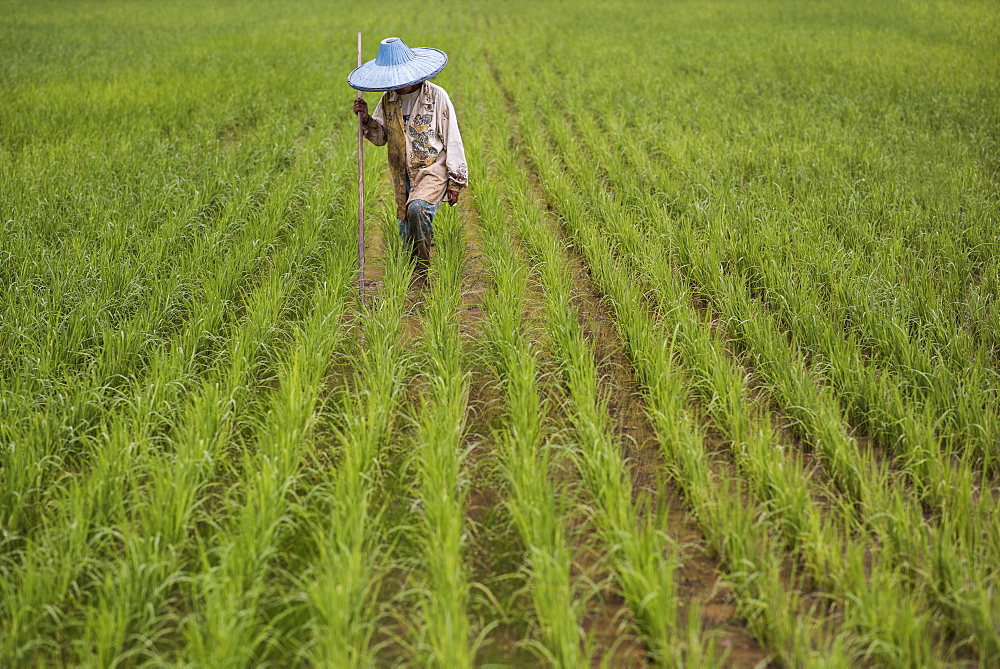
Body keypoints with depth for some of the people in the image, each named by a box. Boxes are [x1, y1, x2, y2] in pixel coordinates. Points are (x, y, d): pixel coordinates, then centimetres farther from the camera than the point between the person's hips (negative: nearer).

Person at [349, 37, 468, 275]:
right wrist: (366, 119, -9)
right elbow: (380, 137, 12)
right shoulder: (388, 99, 5)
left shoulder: (436, 96, -9)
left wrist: (455, 182, -8)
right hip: (402, 176, 6)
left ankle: (422, 272, -22)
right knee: (407, 233, 8)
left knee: (418, 208, -31)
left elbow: (452, 139, -7)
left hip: (432, 169, -6)